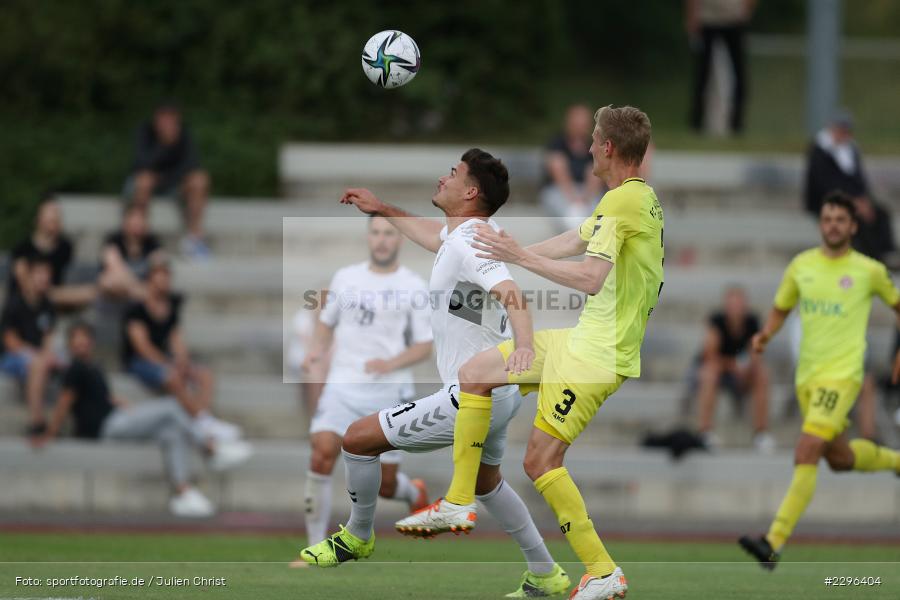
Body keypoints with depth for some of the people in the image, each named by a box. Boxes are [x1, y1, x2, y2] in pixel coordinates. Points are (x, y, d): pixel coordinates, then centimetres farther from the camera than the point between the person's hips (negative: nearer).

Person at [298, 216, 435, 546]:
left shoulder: (413, 287, -1)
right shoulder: (345, 278, 8)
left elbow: (424, 346, 0)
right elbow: (327, 322, 20)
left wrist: (392, 363, -18)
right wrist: (317, 351, -1)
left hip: (387, 391, -2)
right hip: (342, 386, 2)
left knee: (384, 484, 3)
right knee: (322, 453, -21)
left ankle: (414, 493, 42)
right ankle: (316, 545, -13)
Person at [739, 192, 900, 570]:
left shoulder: (869, 271, -1)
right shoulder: (801, 266, 8)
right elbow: (780, 309, 18)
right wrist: (765, 335, -2)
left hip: (842, 373, -6)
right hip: (807, 375, 6)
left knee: (805, 453, -19)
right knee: (839, 458, 18)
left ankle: (774, 543, -24)